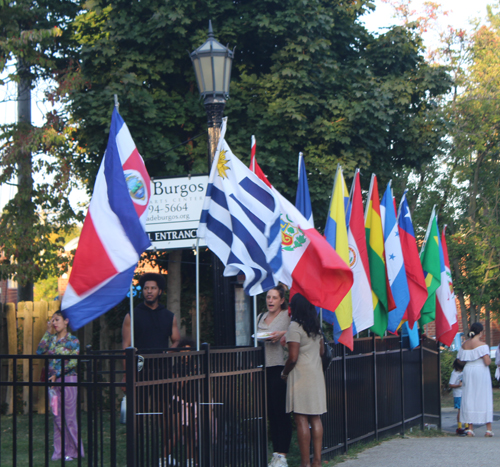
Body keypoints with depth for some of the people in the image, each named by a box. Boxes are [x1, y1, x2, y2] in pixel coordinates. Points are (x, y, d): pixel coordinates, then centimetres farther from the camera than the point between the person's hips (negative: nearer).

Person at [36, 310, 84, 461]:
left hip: (68, 379, -5)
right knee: (57, 417, 7)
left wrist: (57, 374, -16)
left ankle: (73, 450, 7)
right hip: (54, 381, 5)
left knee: (69, 417, -2)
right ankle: (60, 450, 13)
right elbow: (40, 351, -4)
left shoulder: (72, 340, -4)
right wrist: (48, 332, 0)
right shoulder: (52, 339, 11)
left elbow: (73, 362, -11)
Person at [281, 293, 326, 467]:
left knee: (301, 419, -4)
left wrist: (284, 373, -2)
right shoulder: (317, 326, 11)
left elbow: (293, 357, -17)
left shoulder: (295, 327, -12)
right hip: (317, 374, 8)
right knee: (316, 418, 9)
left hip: (301, 375, -7)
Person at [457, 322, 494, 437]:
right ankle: (488, 429, 3)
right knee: (484, 399, 2)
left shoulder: (464, 345, 4)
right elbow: (487, 362, -18)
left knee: (469, 399, 8)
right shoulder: (482, 345, -12)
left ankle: (470, 429, 6)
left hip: (468, 371, 4)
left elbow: (461, 361, 7)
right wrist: (489, 359, 3)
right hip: (481, 372, -4)